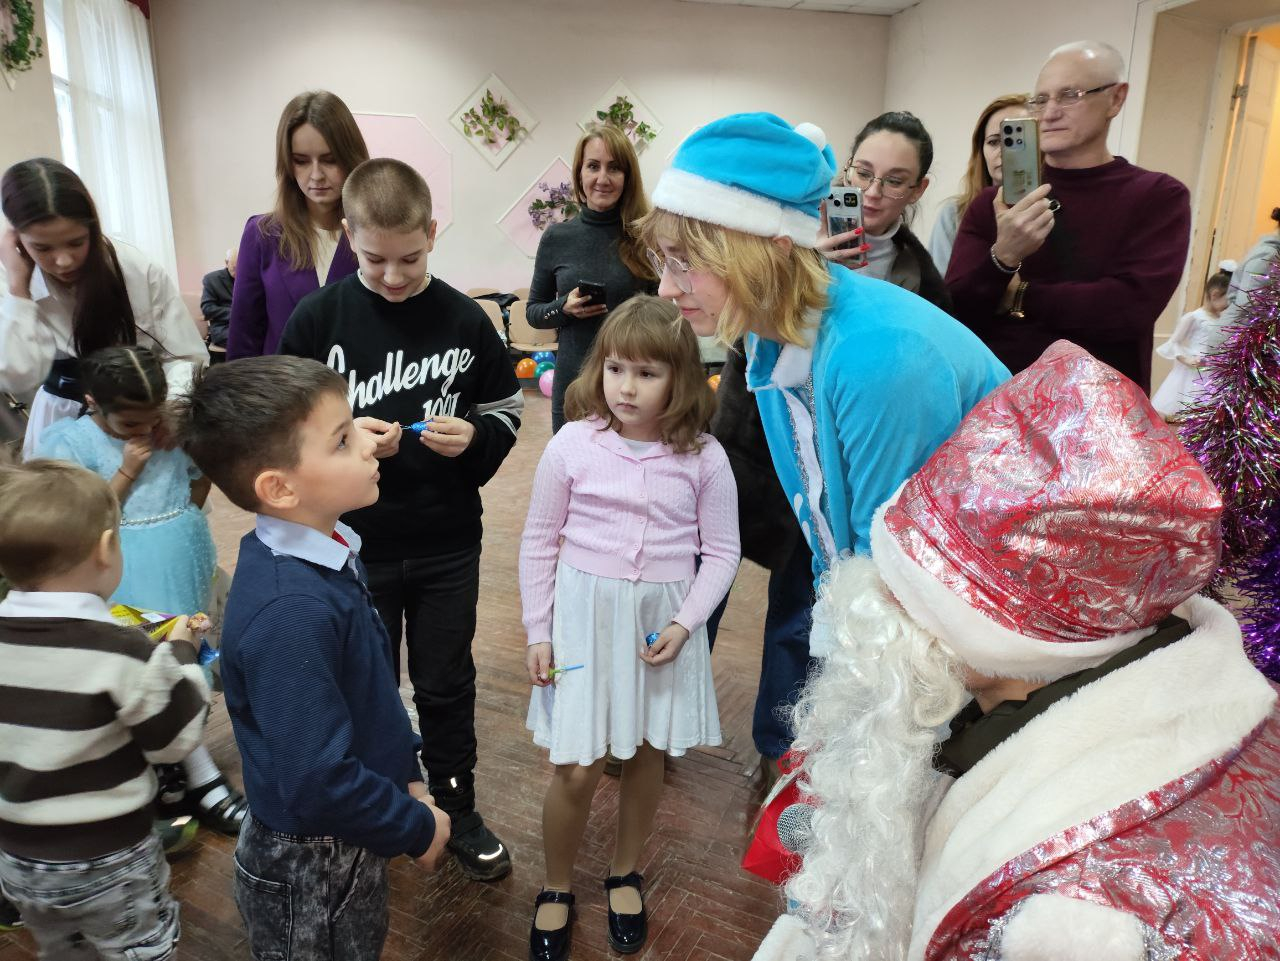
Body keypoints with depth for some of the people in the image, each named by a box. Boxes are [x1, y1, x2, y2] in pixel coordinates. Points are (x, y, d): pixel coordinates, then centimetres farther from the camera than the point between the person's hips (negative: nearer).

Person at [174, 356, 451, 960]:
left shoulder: (326, 551, -6)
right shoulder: (291, 613, -35)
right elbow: (319, 784, -31)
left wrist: (406, 772, 8)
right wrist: (418, 827, -16)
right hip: (308, 871, -8)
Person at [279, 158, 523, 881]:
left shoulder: (464, 319, -5)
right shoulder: (316, 319, -7)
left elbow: (506, 410, 3)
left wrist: (474, 438, -18)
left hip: (448, 544, 0)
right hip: (354, 543, 0)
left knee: (447, 685, 16)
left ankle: (459, 812, 38)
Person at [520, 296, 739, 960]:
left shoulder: (703, 458, -7)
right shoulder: (573, 444, -8)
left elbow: (721, 551, 0)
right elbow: (539, 542, 0)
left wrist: (684, 622, -11)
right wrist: (538, 632, 0)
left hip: (663, 619, 1)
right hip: (584, 611, -1)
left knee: (647, 755, 15)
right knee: (577, 769, 2)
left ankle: (625, 874, 42)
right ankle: (556, 889, 30)